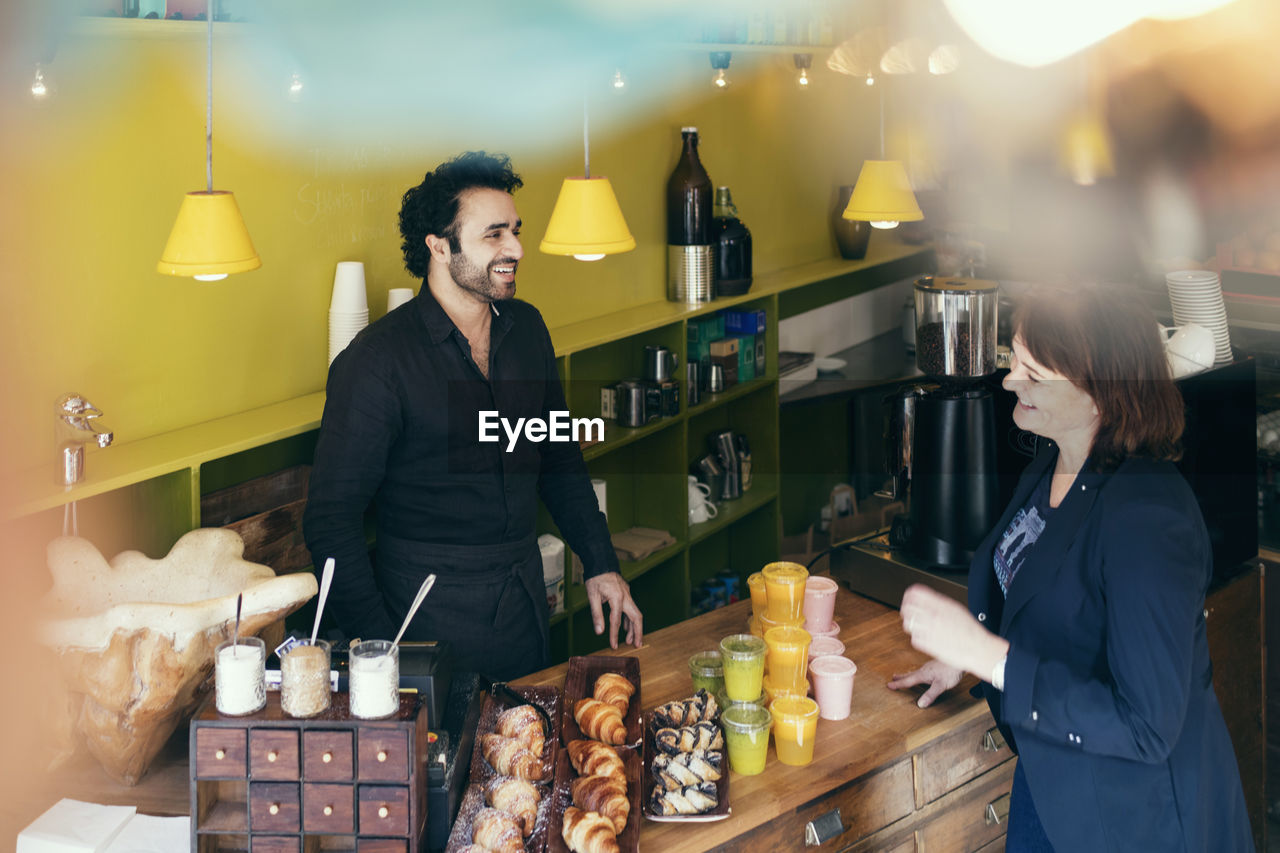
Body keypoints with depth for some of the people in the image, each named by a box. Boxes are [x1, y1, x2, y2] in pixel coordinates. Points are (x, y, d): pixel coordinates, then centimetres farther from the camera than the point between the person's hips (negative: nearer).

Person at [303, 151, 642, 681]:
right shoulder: (376, 360, -16)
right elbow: (331, 520, -15)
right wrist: (379, 652, -20)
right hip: (431, 615, -6)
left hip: (525, 599, 6)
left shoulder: (527, 329, 4)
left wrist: (600, 565, 9)